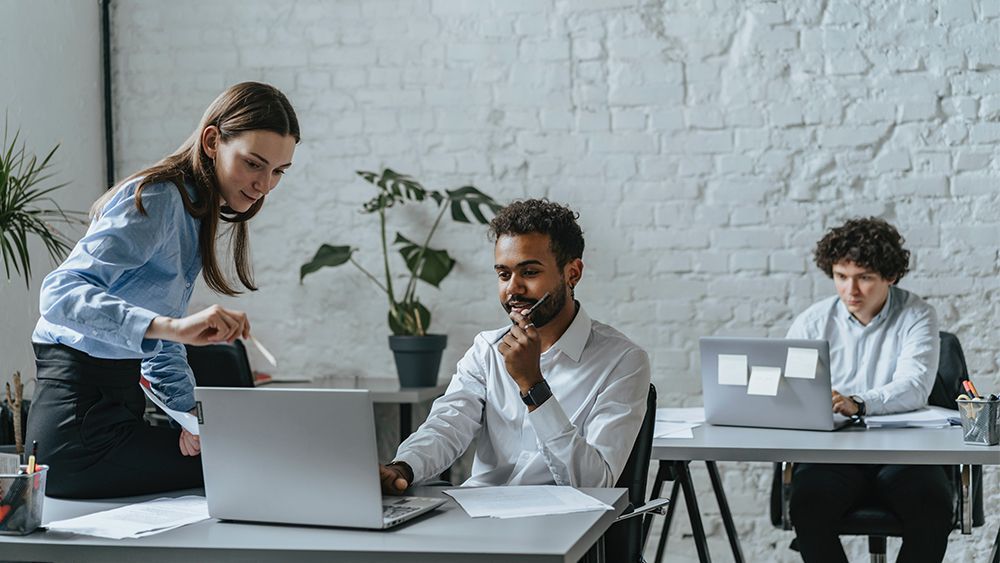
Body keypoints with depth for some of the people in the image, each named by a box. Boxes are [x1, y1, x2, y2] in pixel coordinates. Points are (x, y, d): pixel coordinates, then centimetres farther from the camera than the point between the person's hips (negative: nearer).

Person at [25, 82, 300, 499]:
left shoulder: (196, 214, 15)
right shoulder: (157, 199, -14)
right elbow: (61, 293, -29)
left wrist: (190, 411, -1)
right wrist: (174, 326, -42)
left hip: (117, 403, 10)